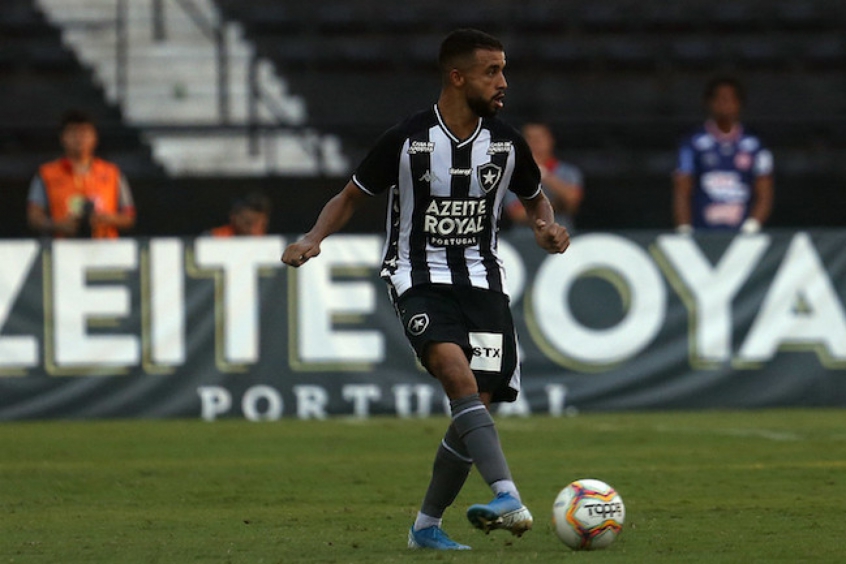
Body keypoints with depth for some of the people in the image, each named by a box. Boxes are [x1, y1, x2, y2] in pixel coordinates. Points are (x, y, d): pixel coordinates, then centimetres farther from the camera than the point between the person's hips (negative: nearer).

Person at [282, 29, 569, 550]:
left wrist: (548, 228, -1)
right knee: (459, 375, -29)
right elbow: (351, 197, 5)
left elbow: (535, 198, 21)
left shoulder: (506, 143, 3)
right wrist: (313, 240, -11)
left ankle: (427, 526, 11)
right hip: (420, 276, -4)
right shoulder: (405, 141, -7)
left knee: (480, 401, -6)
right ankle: (509, 500, -41)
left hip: (482, 279, 4)